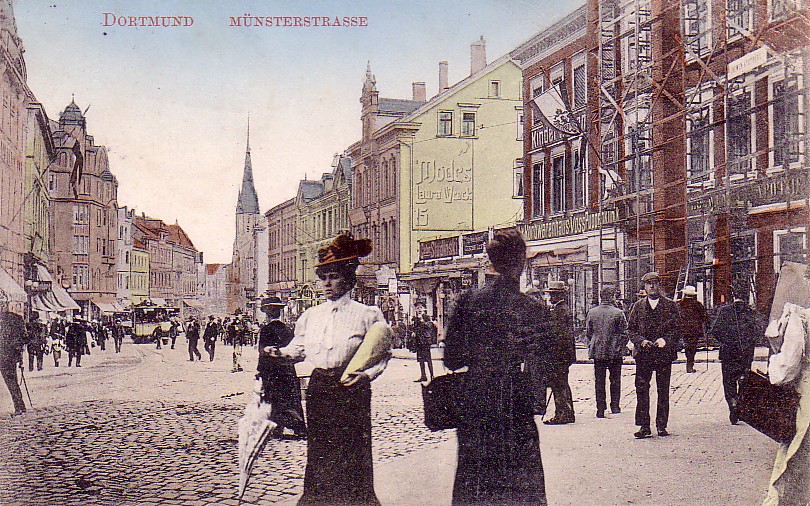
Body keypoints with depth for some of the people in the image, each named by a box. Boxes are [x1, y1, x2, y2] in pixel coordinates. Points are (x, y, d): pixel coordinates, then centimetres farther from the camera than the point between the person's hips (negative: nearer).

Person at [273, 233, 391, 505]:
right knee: (318, 450, 9)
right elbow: (298, 348, 14)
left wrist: (367, 375, -17)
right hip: (318, 388, 4)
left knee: (350, 453, -2)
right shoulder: (311, 315, 11)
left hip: (351, 390, -4)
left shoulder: (367, 315, -3)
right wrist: (279, 352, -4)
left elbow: (383, 354, -2)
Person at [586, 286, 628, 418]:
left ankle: (600, 409, 7)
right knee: (615, 380, 13)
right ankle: (615, 406, 16)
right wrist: (620, 347, 9)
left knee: (599, 381, 7)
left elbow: (588, 332, 8)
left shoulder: (592, 312, 0)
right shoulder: (618, 313, -9)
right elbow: (624, 333, -5)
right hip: (615, 353, -2)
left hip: (597, 352, 2)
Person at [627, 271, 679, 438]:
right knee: (642, 389, -3)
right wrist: (641, 341, -8)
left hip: (664, 353, -1)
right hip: (643, 354, 1)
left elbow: (676, 328, 4)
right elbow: (631, 329, 9)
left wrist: (665, 340, -13)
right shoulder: (637, 306, 11)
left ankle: (662, 426, 11)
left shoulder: (670, 305, 7)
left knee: (663, 390, 3)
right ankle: (644, 426, 3)